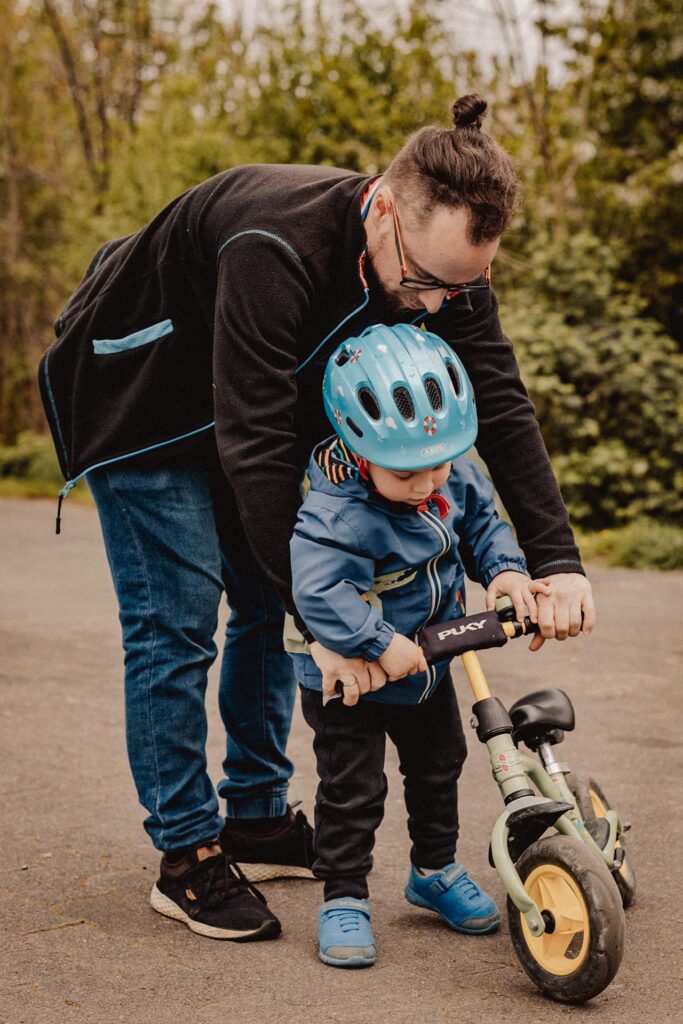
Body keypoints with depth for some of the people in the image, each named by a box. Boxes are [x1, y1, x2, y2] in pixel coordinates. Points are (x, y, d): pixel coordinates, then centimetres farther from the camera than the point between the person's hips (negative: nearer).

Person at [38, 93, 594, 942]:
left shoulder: (442, 261, -18)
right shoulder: (277, 245, -40)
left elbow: (500, 403, -18)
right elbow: (255, 443, -41)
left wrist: (557, 558, -28)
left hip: (257, 400, 7)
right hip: (136, 401, -7)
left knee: (268, 607, 7)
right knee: (176, 618, -10)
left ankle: (258, 821, 20)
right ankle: (186, 855, 1)